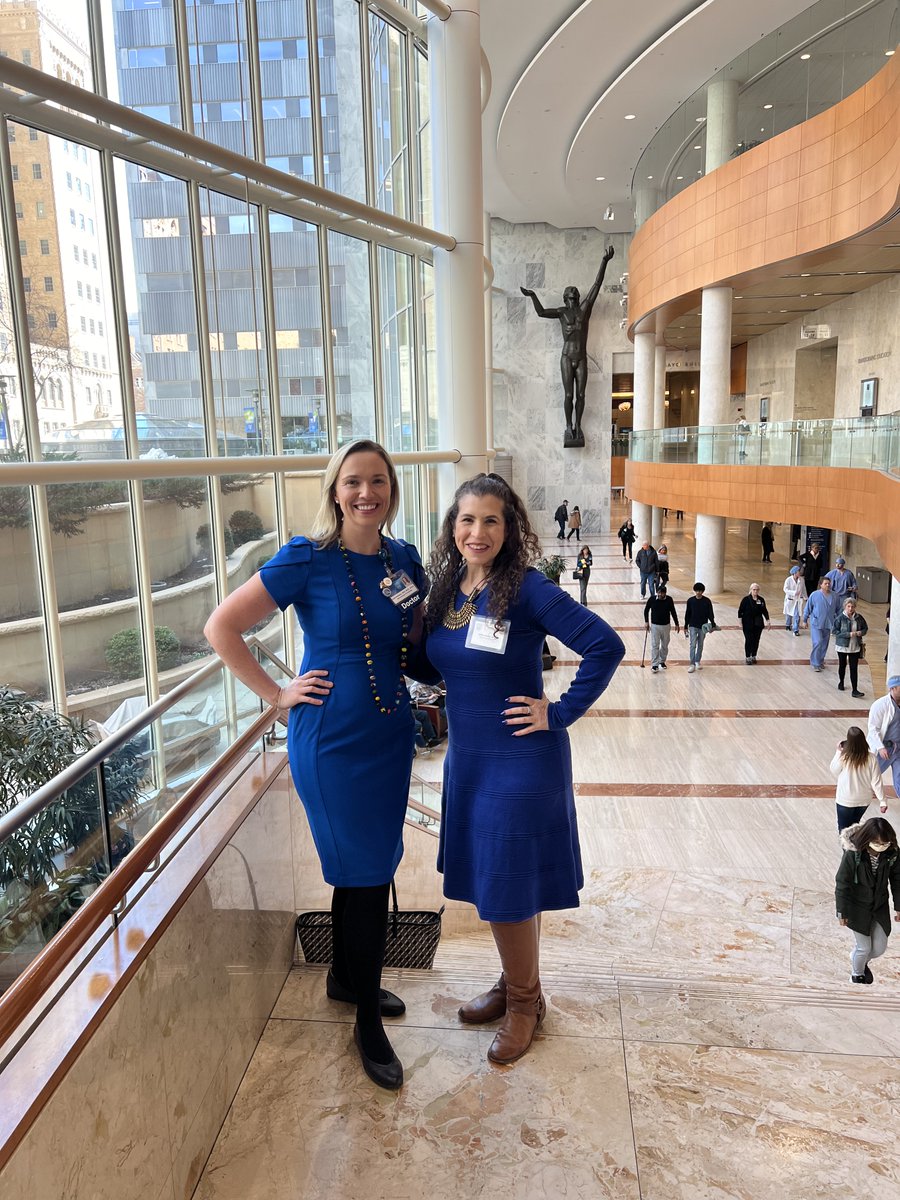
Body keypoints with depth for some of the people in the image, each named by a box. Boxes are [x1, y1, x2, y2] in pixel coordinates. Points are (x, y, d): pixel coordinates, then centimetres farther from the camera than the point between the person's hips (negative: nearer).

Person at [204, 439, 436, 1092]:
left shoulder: (405, 560, 3)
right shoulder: (307, 560, -13)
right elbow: (222, 627, -10)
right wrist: (276, 693, -10)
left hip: (391, 733, 6)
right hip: (333, 738, -6)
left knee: (371, 863, 19)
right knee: (366, 873, 3)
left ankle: (346, 977, 44)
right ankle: (367, 1021, 25)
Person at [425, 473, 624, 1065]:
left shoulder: (527, 588, -17)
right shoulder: (447, 588, 3)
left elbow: (605, 645, -21)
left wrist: (560, 713, -17)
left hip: (520, 761, -7)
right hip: (466, 758, 7)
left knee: (510, 889, 5)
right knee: (485, 879, 19)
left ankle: (525, 1000, 30)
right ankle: (513, 983, 41)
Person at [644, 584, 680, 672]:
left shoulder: (669, 600, -8)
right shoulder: (652, 599, -11)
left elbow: (673, 612, 4)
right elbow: (646, 610, 3)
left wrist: (676, 624, 8)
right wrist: (646, 622, -3)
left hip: (666, 625, 2)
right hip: (655, 625, -2)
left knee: (665, 645, 13)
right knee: (655, 645, -4)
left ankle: (662, 661, 30)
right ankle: (655, 665, 0)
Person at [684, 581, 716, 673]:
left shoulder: (707, 601, -4)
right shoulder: (690, 601, -3)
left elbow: (711, 614, 1)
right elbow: (687, 614, 3)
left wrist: (713, 625, -7)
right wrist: (686, 627, 5)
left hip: (703, 627, 1)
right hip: (693, 626, -1)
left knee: (700, 645, 12)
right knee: (692, 645, -9)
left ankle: (697, 662, 26)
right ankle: (692, 664, -8)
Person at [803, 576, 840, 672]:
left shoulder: (834, 596, 2)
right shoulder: (814, 595, -8)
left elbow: (838, 610, 14)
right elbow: (807, 608, -1)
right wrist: (805, 621, 2)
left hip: (828, 624, 4)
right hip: (816, 624, -4)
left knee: (824, 644, 11)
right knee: (817, 643, -11)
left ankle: (820, 661, 28)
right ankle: (815, 664, -1)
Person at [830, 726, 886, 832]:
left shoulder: (843, 758, -24)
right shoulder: (871, 759, -17)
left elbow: (834, 771, -3)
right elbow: (876, 782, -12)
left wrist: (838, 752, 1)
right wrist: (882, 801, -2)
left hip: (846, 800, -3)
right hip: (864, 800, 3)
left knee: (844, 828, 14)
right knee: (854, 824, 27)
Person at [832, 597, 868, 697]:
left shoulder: (859, 617, -3)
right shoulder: (840, 618, -13)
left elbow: (865, 628, 10)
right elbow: (834, 631, -14)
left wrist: (861, 632, -13)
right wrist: (848, 634, -21)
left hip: (855, 647, 1)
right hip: (842, 646, -1)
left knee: (854, 668, -2)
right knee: (842, 665, 17)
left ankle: (854, 690, -2)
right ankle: (841, 682, 42)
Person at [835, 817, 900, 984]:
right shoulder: (852, 855, -28)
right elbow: (842, 884, -17)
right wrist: (842, 911, -11)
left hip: (880, 906, 4)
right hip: (857, 908, -4)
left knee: (879, 948, 13)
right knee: (864, 947, 8)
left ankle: (862, 961, 47)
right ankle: (857, 973, 39)